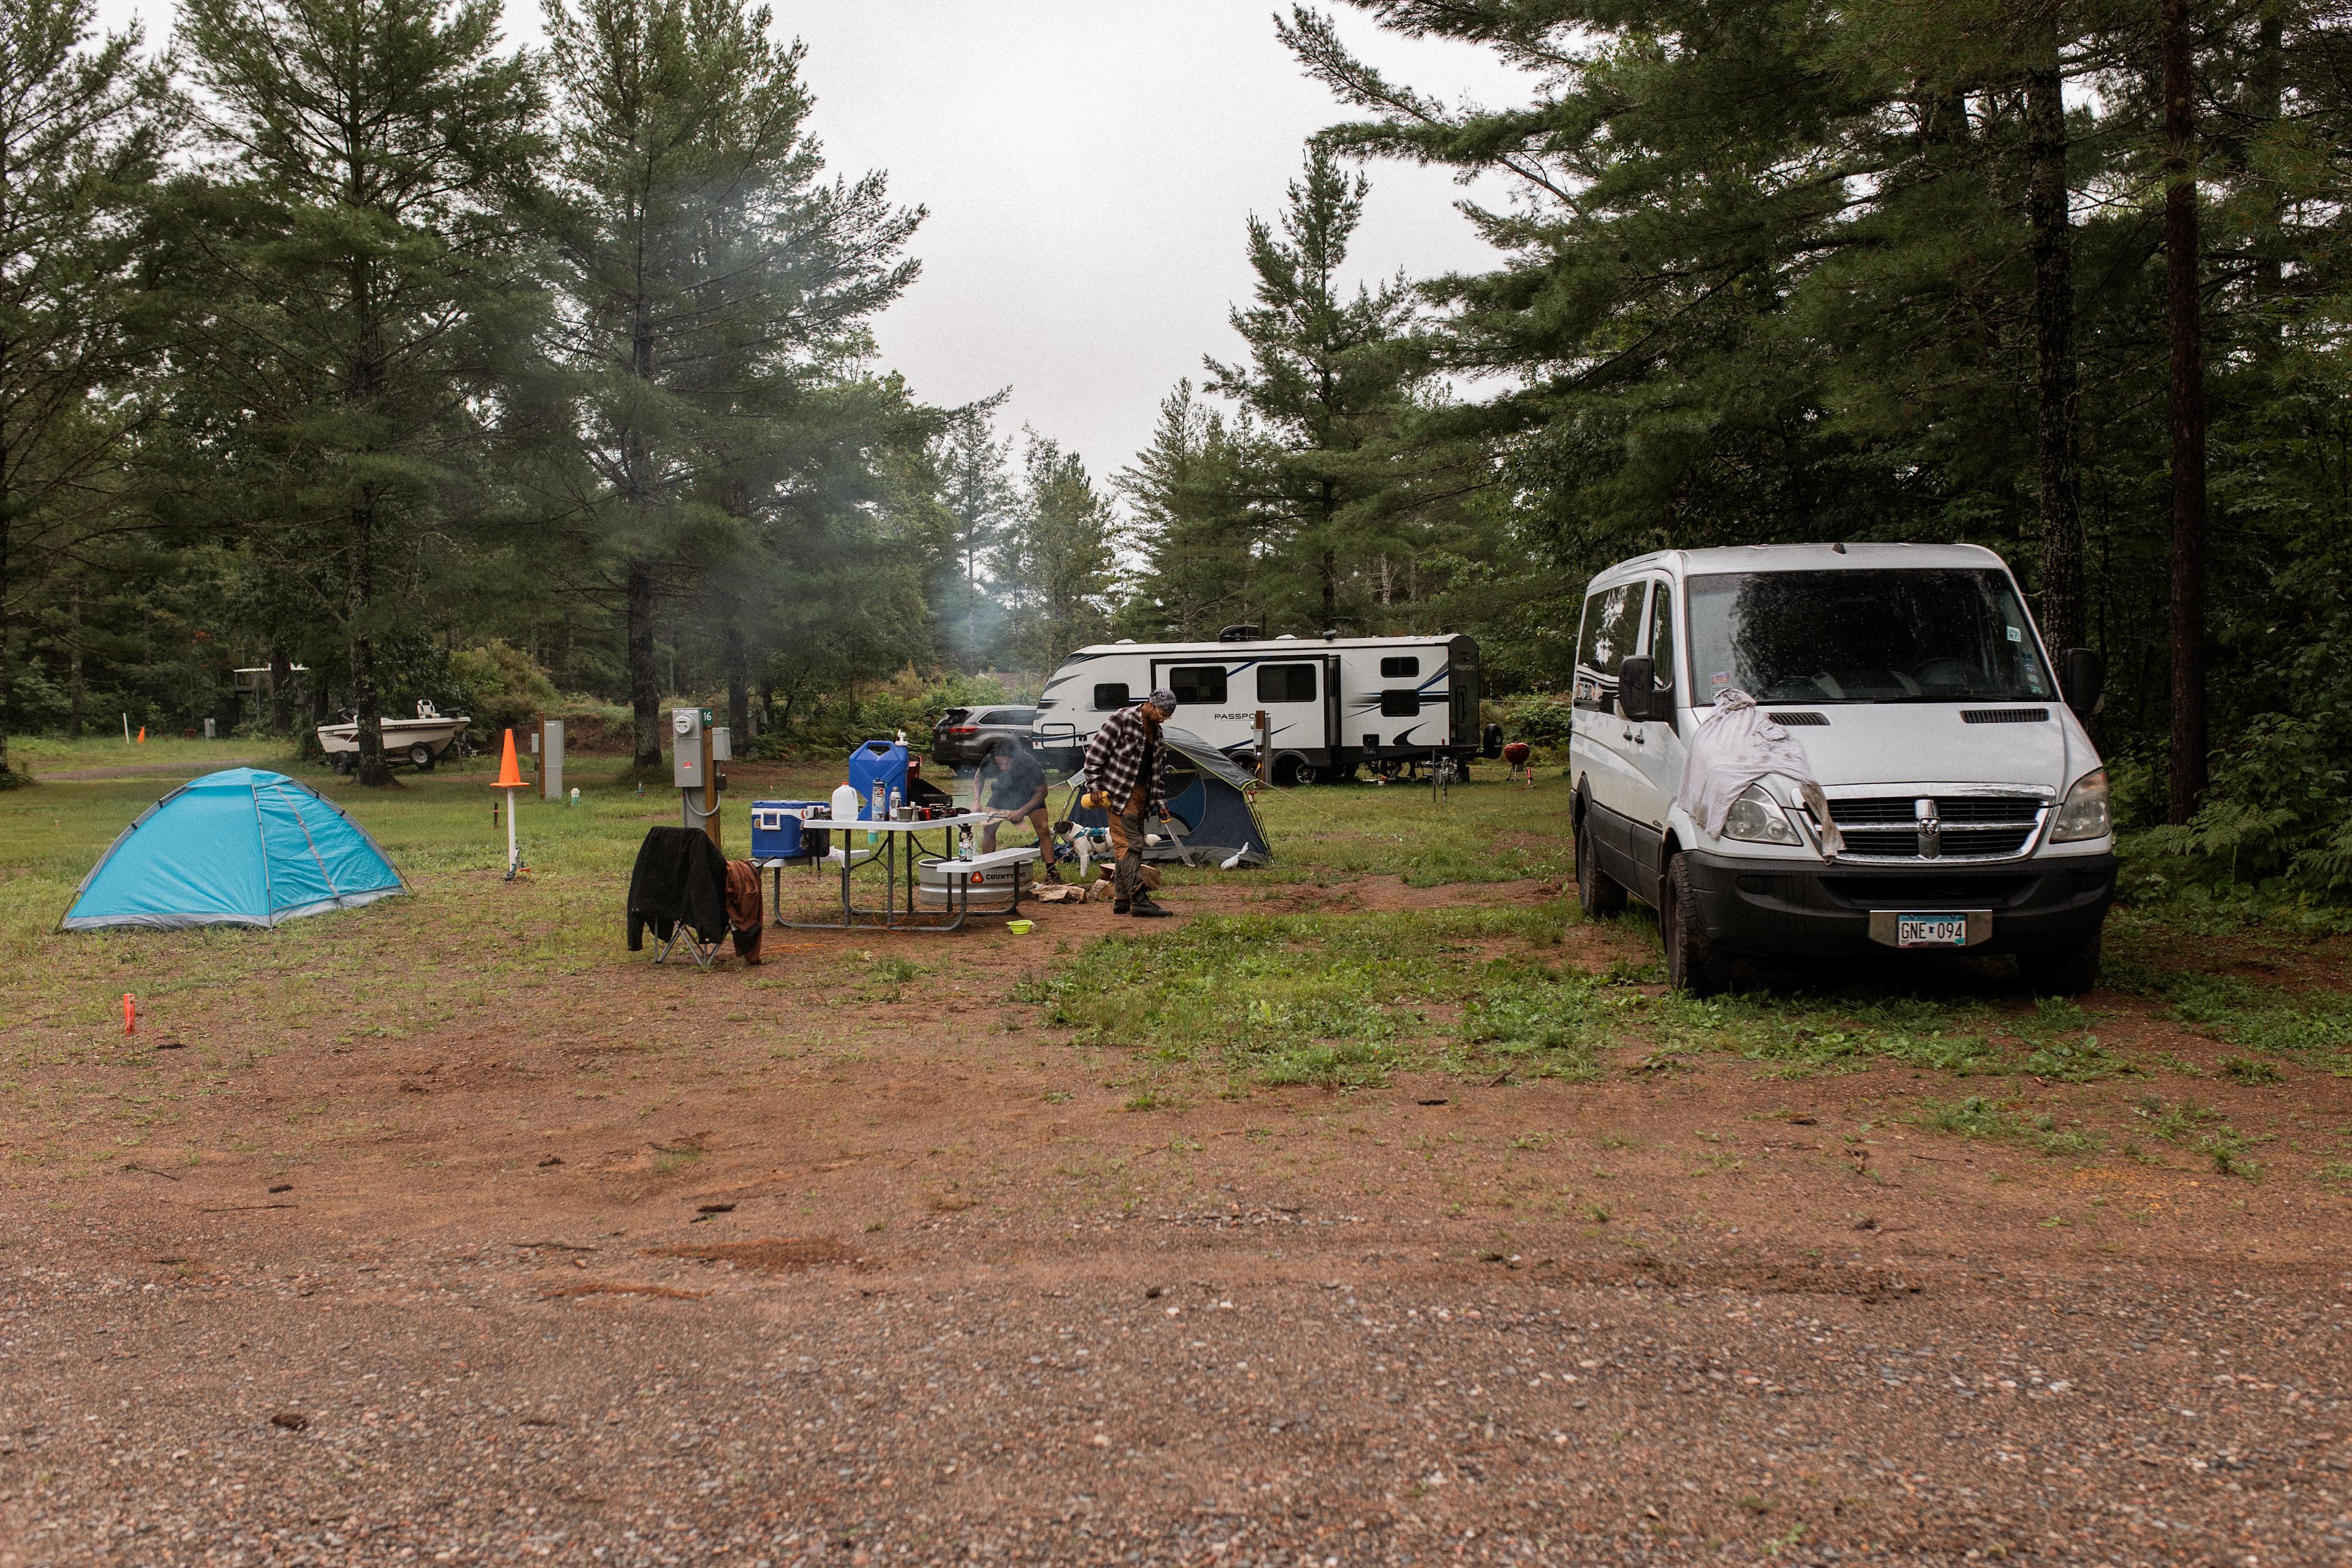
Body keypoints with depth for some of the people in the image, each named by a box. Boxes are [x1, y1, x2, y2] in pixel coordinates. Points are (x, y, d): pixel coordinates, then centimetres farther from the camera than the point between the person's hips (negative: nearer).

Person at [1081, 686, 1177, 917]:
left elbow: (1158, 771, 23)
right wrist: (1096, 787, -14)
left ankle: (1121, 900, 16)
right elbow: (1095, 752, -12)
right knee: (1130, 844, -13)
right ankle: (1139, 900, -16)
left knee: (1134, 846, 9)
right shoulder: (1122, 720, -11)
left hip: (1141, 793, 9)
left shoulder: (1156, 733, 14)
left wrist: (1160, 802, 18)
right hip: (1119, 792, -9)